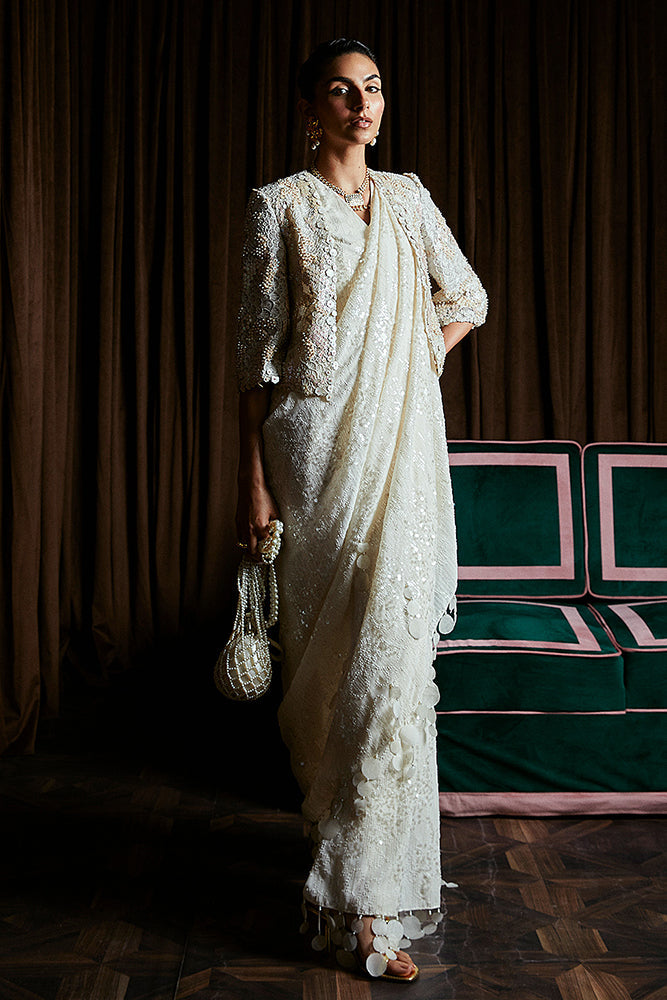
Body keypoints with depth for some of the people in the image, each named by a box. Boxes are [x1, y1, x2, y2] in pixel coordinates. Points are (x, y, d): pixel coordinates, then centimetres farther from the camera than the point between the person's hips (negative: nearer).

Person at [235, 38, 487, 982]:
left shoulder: (408, 197, 13)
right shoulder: (280, 205, 1)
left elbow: (466, 300, 26)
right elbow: (257, 348, -3)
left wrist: (418, 364, 10)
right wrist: (254, 479, -7)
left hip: (403, 446, 4)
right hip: (318, 446, -3)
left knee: (393, 654, 3)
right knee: (327, 651, 1)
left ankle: (366, 893, 15)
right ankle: (336, 825, 20)